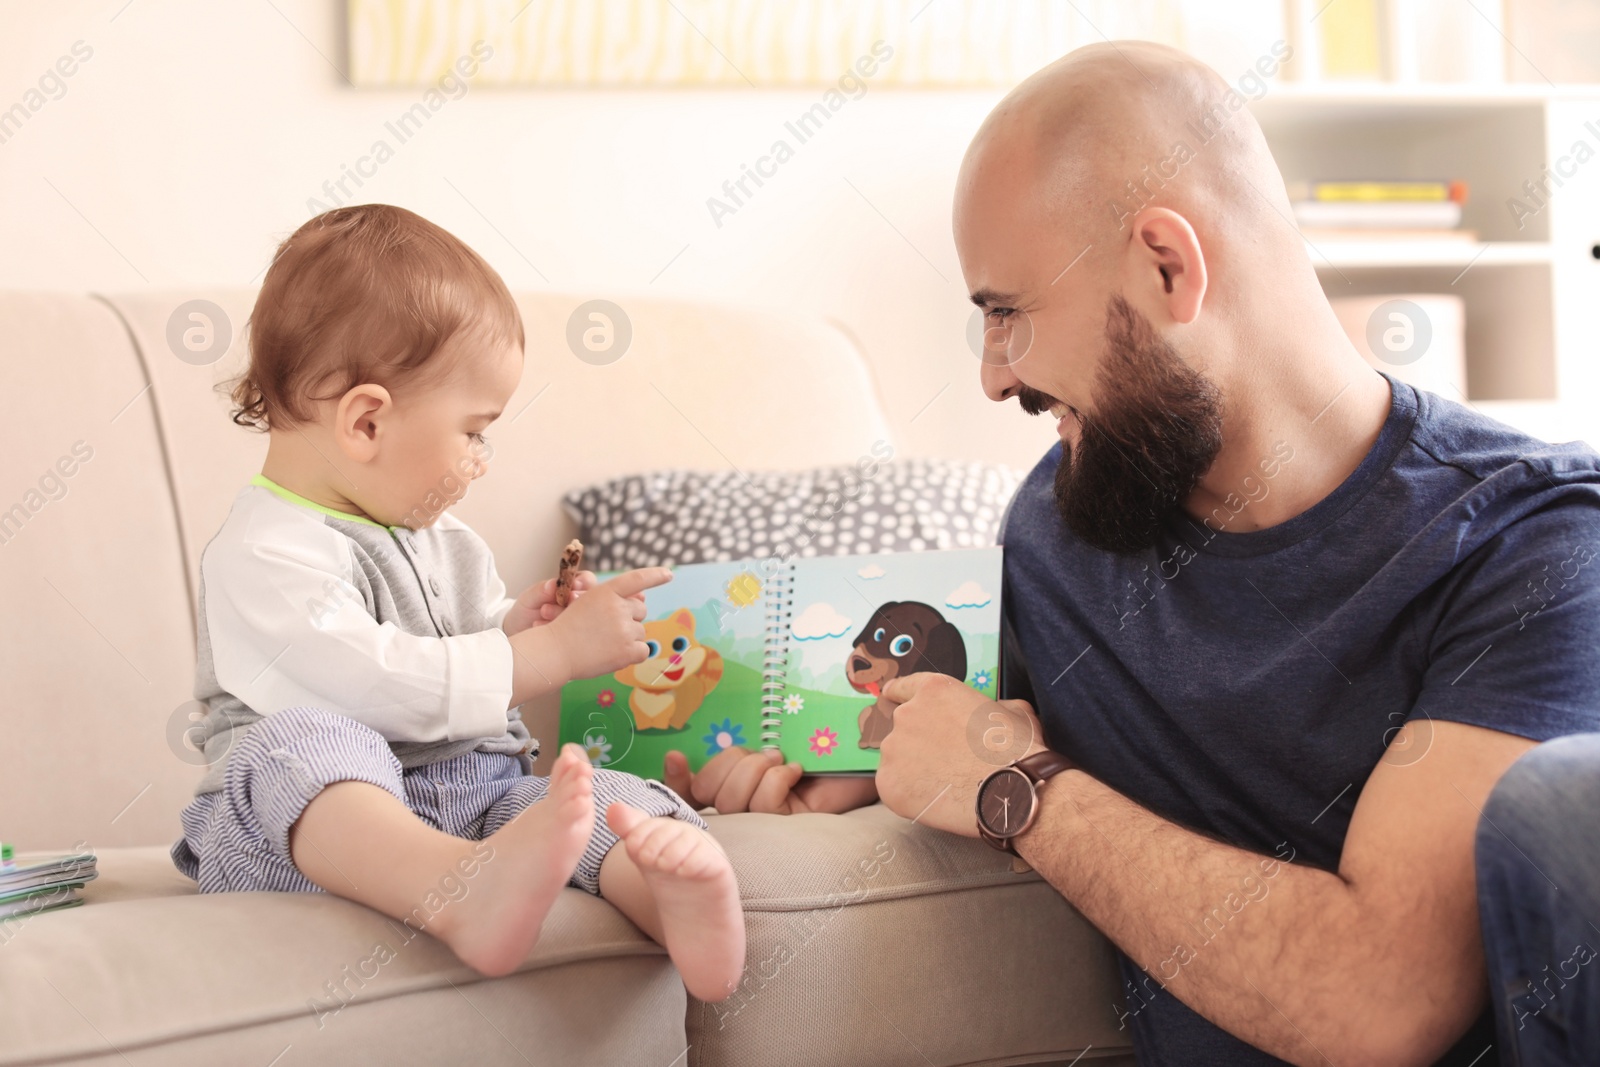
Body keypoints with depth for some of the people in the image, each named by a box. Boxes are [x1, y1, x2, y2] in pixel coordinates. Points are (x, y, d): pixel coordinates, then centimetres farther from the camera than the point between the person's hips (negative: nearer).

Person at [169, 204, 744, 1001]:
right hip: (310, 817, -7)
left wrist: (515, 627, 7)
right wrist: (555, 651, -18)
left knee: (621, 797, -17)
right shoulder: (264, 553, -11)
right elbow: (372, 687, -24)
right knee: (299, 741, -37)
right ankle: (465, 896, -66)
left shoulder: (443, 542, 19)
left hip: (473, 795, 7)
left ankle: (672, 894, -55)